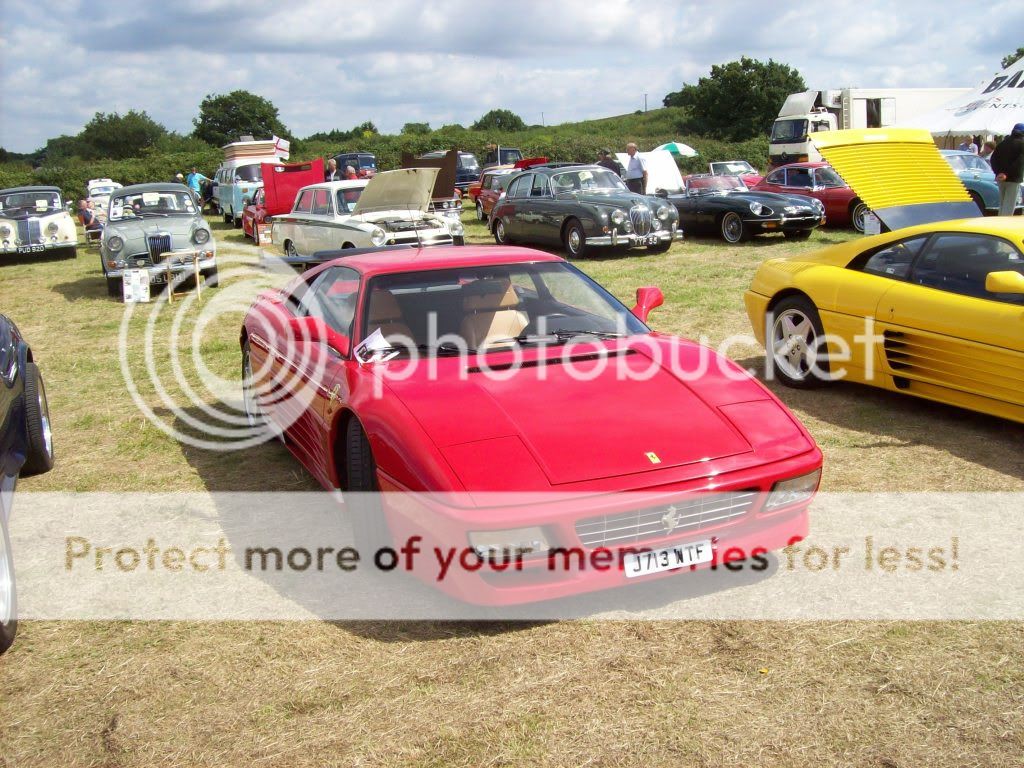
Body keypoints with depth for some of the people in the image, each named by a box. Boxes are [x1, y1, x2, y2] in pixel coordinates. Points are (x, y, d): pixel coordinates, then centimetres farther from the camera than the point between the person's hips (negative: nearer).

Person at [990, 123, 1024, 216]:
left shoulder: (1003, 142, 9)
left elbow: (993, 158, 2)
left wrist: (998, 172, -5)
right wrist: (1007, 174, -18)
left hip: (1001, 178, 6)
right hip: (1014, 179, -5)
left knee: (1002, 204, 16)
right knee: (1009, 205, -5)